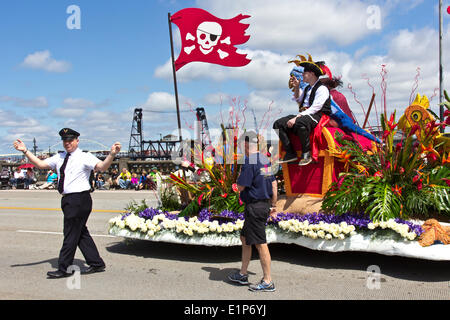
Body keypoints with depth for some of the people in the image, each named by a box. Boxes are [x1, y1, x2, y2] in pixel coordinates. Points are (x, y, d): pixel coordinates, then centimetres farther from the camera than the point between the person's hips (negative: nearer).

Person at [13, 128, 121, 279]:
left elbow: (102, 167, -21)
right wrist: (25, 151, 6)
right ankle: (96, 264, 23)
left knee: (71, 234, -2)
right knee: (81, 233, 13)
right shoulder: (59, 158, 14)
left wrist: (112, 154, -38)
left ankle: (64, 269, 9)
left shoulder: (85, 157, -7)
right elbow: (41, 164, 13)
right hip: (67, 200, 8)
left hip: (79, 200, -8)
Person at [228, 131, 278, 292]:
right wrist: (273, 206, 20)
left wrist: (240, 176, 4)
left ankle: (268, 282, 5)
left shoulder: (249, 161, -17)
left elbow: (240, 187, -16)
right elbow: (274, 184, 14)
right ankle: (242, 274, 28)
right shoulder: (265, 160, 11)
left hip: (255, 207, -10)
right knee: (245, 238, 19)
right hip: (264, 204, 10)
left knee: (260, 244, -3)